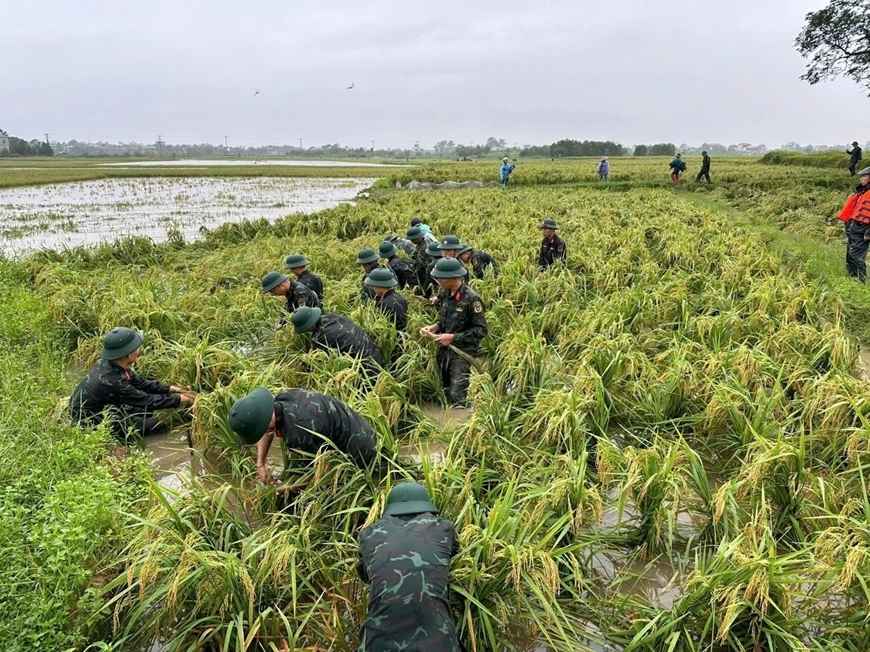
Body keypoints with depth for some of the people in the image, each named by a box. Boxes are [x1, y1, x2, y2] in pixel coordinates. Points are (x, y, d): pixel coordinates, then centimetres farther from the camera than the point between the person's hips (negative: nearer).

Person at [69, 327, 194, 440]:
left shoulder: (109, 364, -9)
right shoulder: (112, 381, -33)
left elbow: (141, 383, 4)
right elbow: (147, 401, -23)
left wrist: (171, 389, -1)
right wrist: (180, 399, -13)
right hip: (90, 424, -9)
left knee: (146, 410, 12)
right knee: (153, 424, -8)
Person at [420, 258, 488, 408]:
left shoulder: (471, 298, -20)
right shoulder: (446, 294, 3)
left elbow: (481, 330, -19)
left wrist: (453, 337, -21)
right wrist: (435, 327, -3)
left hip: (462, 352, -8)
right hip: (444, 349, 8)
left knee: (457, 396, -8)